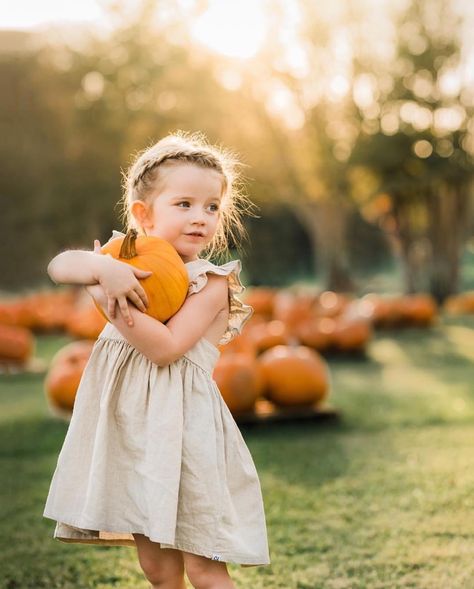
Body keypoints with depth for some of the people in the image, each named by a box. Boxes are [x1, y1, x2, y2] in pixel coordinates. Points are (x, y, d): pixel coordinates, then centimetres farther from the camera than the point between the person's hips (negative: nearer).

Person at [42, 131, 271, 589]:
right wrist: (102, 267, -22)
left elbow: (165, 348, -18)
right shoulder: (129, 260, 7)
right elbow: (58, 266, -3)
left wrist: (111, 303, -20)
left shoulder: (210, 284, -8)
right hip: (129, 421, 5)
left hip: (180, 424, -5)